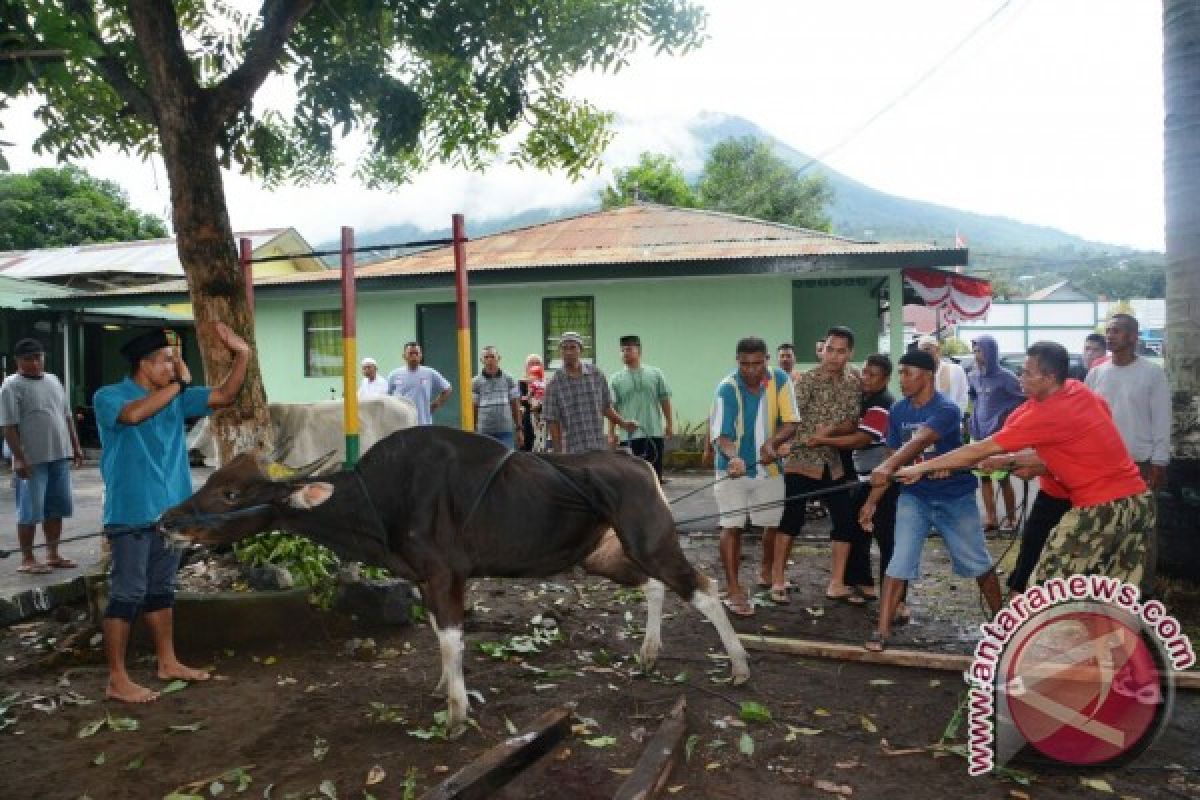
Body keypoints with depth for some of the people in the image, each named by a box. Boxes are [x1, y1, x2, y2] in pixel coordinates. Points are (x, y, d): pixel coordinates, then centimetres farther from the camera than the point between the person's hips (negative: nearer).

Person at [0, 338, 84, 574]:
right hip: (32, 460, -7)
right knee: (30, 511, -1)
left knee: (56, 509, 11)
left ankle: (53, 554, 21)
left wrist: (75, 446, 15)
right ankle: (27, 559, 8)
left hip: (60, 457, 7)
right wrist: (19, 458, -19)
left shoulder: (53, 381, 14)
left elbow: (67, 417, 19)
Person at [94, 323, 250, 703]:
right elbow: (134, 414, -31)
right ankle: (117, 680, 7)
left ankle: (168, 663, 28)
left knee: (161, 589, 17)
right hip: (132, 514, -7)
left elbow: (223, 396, 7)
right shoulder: (109, 396, -10)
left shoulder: (175, 397, 9)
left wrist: (242, 354, -4)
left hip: (170, 511, 7)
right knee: (127, 594, -2)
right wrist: (179, 383, -21)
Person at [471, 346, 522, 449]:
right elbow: (473, 407, 3)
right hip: (484, 431, 0)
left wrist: (518, 429, 3)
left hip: (506, 430, 0)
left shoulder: (508, 379, 6)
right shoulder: (476, 382, 4)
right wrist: (473, 432, 0)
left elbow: (515, 405, 7)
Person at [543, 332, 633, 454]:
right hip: (572, 452, -2)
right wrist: (558, 452, -5)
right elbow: (552, 422, -1)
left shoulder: (596, 374, 5)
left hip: (600, 449, 2)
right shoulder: (554, 384, -2)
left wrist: (623, 423, 4)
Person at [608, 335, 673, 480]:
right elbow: (612, 408, -1)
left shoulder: (655, 374, 5)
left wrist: (669, 424, 7)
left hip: (655, 432, 1)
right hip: (630, 434, -1)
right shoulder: (616, 379, 1)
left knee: (656, 472, 9)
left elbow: (665, 400, 9)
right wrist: (611, 433, -4)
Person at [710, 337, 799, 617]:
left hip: (769, 466, 3)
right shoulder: (727, 388, -19)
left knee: (774, 523, 15)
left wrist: (772, 442, -28)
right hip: (733, 469, -3)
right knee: (732, 527, -5)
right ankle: (733, 590, 2)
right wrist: (732, 457, -42)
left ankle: (769, 572, 39)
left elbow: (790, 422, -9)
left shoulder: (780, 380, -10)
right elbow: (720, 434, -22)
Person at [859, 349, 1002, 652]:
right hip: (914, 497, 3)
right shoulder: (898, 411, -3)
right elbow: (895, 457, 2)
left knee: (978, 562, 12)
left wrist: (886, 467, -56)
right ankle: (882, 630, -2)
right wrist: (872, 500, -3)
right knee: (900, 562, -6)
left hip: (955, 497, -3)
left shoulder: (946, 409, -22)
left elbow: (920, 441, -40)